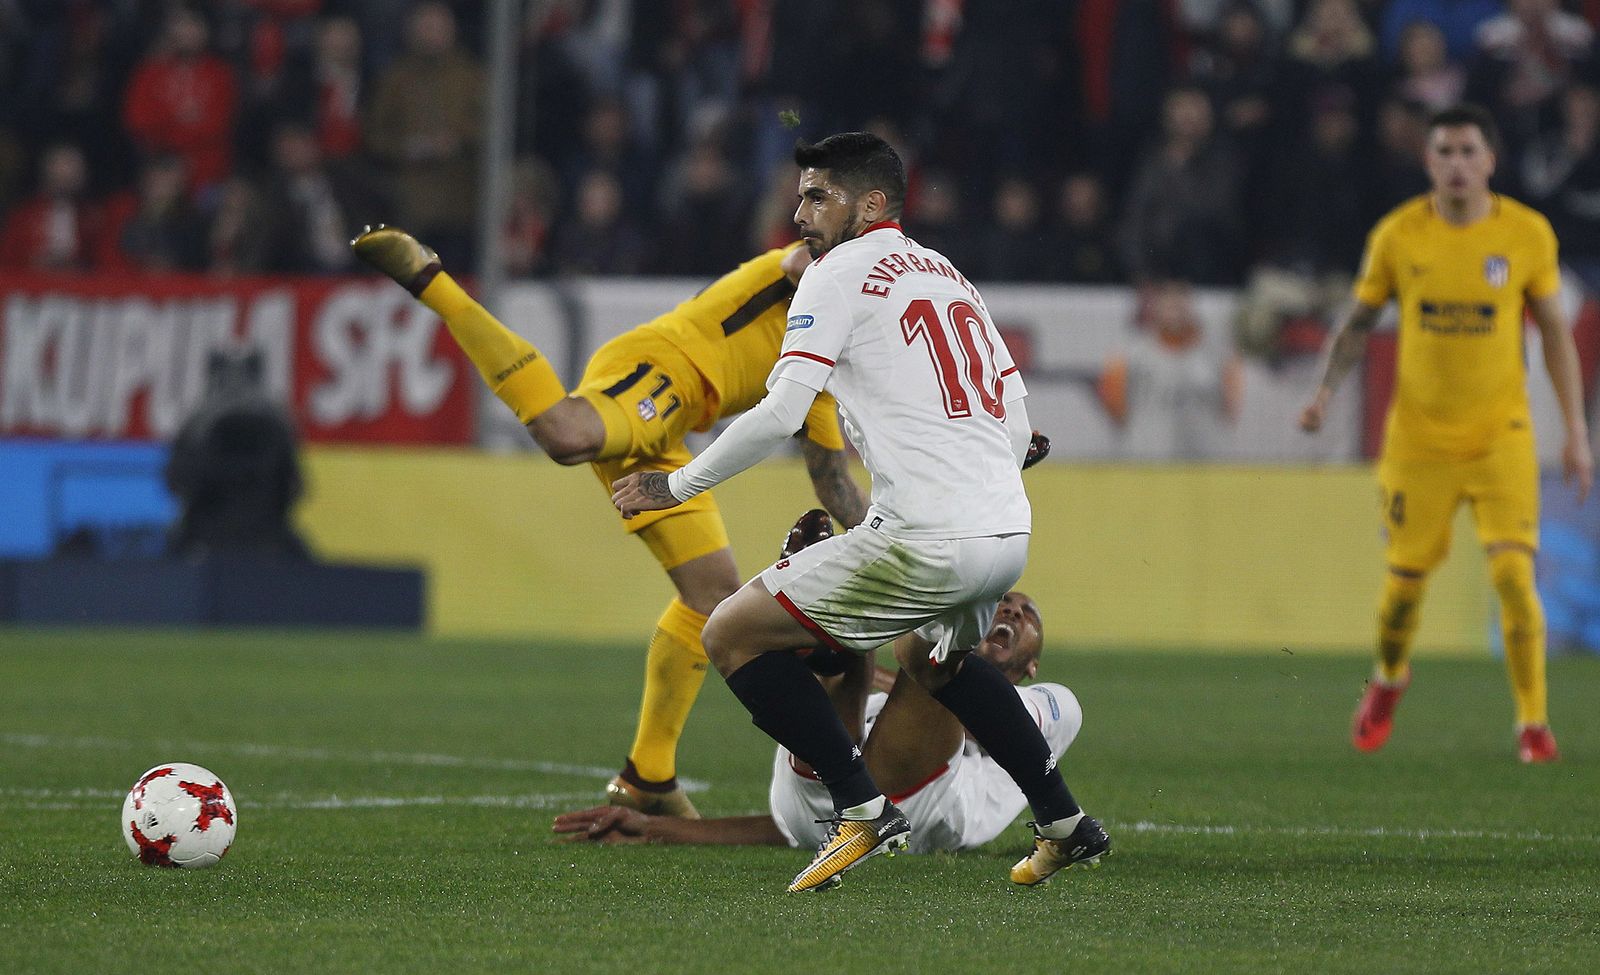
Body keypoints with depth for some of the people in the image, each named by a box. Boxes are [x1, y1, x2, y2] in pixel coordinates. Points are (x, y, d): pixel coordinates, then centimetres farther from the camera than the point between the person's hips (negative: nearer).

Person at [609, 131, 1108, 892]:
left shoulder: (840, 273, 0)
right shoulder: (950, 278, 23)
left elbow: (779, 414, -10)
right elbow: (1016, 428, 23)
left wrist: (677, 485, 1)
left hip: (928, 537, -8)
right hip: (1009, 533, 9)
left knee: (733, 636, 1)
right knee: (928, 652, 38)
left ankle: (861, 809, -7)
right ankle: (1064, 823, 34)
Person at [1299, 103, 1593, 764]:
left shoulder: (1528, 234, -4)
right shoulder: (1397, 235, -3)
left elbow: (1555, 332, 4)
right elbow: (1360, 320, 8)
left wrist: (1575, 430, 1)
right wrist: (1327, 390, -7)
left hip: (1501, 436, -1)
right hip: (1418, 435, 1)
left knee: (1513, 574, -14)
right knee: (1405, 578, 5)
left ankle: (1533, 721, -3)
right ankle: (1389, 678, 37)